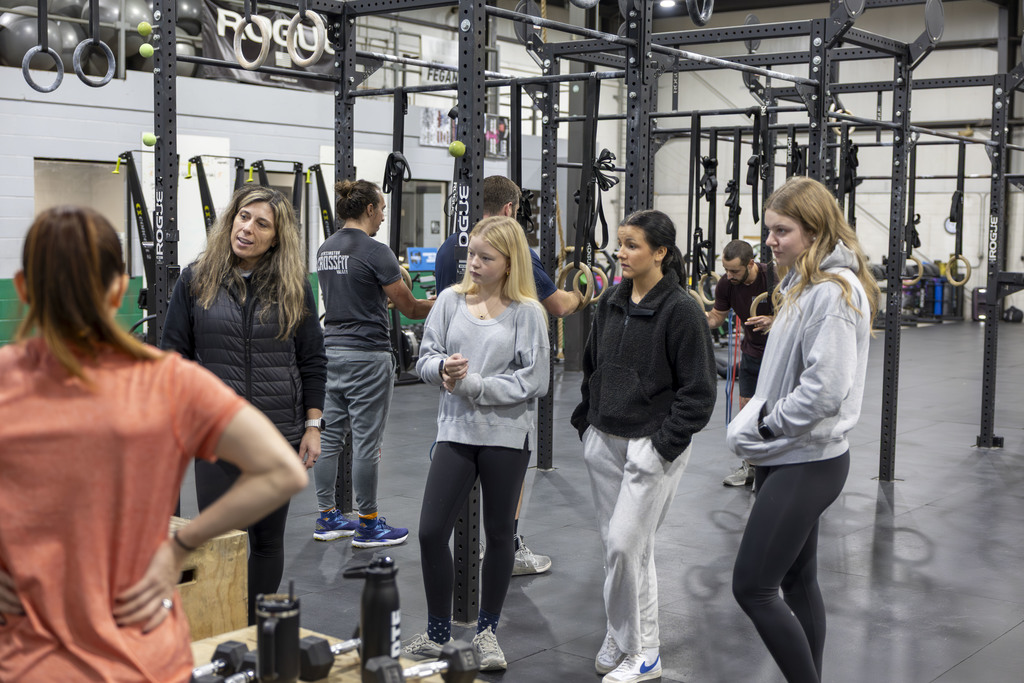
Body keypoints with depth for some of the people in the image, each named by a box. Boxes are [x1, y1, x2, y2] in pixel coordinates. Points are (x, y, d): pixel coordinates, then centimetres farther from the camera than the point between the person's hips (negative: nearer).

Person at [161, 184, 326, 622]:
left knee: (268, 539, 11)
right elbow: (173, 353, 4)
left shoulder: (294, 288, 2)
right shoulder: (196, 281, 1)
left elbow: (313, 361, 5)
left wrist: (313, 426, 2)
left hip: (279, 435, 1)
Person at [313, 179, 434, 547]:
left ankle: (327, 518, 19)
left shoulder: (325, 249, 11)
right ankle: (368, 526, 7)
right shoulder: (375, 251, -14)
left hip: (331, 349, 8)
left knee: (330, 436, 12)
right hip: (367, 355, -8)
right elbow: (409, 307, -8)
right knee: (366, 441, -1)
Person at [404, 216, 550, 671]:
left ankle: (487, 630, 28)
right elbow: (425, 360, 6)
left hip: (507, 435, -2)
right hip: (456, 430, 3)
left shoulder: (527, 312, -6)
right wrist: (443, 368, -17)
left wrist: (472, 384, -15)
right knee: (431, 531, -1)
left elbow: (533, 381, -11)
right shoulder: (451, 300, 4)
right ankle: (437, 632, 17)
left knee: (499, 533, 10)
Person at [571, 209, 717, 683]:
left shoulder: (681, 310, -12)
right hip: (604, 443, 7)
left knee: (624, 545, -9)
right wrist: (586, 423, 13)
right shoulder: (611, 304, 9)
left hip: (651, 446, -7)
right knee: (619, 546, 13)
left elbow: (699, 389, -12)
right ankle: (625, 638, 28)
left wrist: (665, 443, -15)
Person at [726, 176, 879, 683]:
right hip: (789, 457, 10)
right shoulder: (802, 285, 12)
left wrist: (765, 424, -14)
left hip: (806, 464, -10)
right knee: (797, 580, 16)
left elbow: (825, 390, -26)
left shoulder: (833, 293, -19)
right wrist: (756, 419, 3)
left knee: (752, 587, -8)